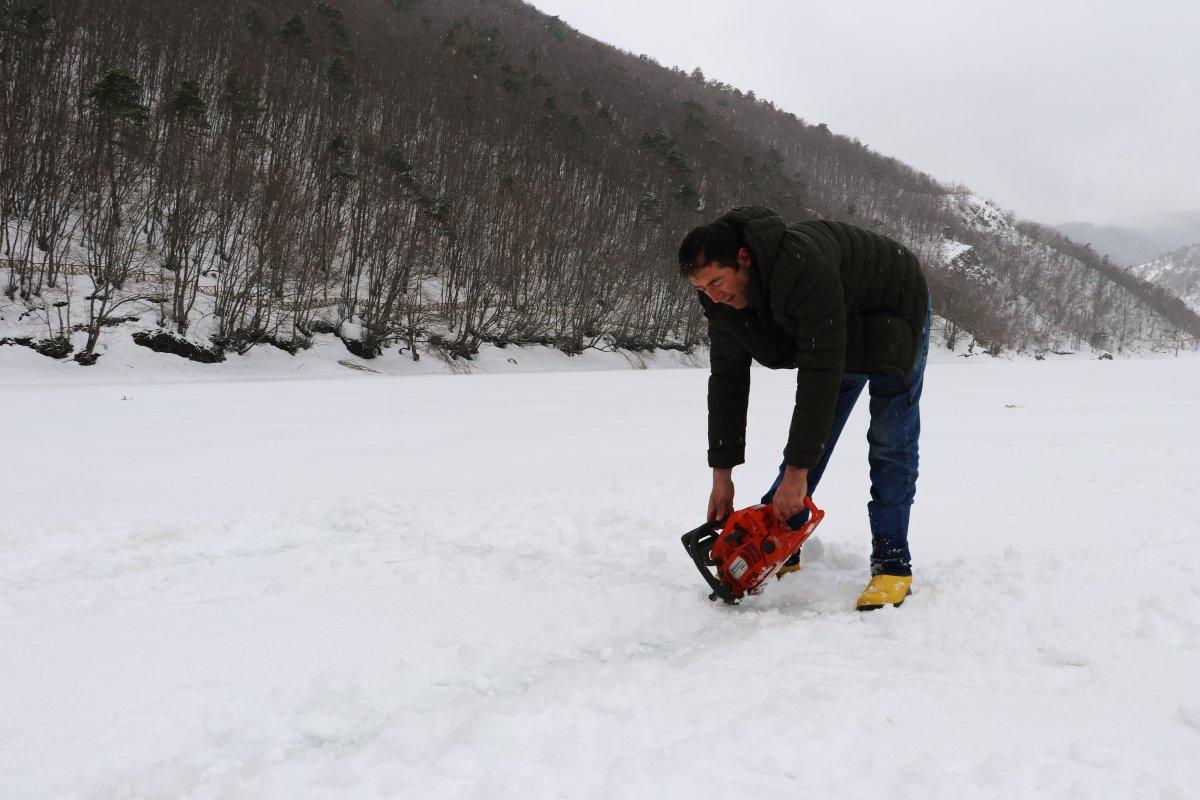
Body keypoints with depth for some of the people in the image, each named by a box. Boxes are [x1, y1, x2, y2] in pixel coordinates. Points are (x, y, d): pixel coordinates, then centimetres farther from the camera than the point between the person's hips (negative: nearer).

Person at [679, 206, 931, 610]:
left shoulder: (802, 266, -44)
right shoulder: (723, 297, -19)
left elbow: (820, 373, -43)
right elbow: (727, 381, -11)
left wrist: (796, 473, -39)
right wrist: (722, 475, -11)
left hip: (895, 315, -7)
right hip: (839, 331, 7)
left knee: (890, 441, -11)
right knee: (809, 436, 2)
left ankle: (893, 564, -7)